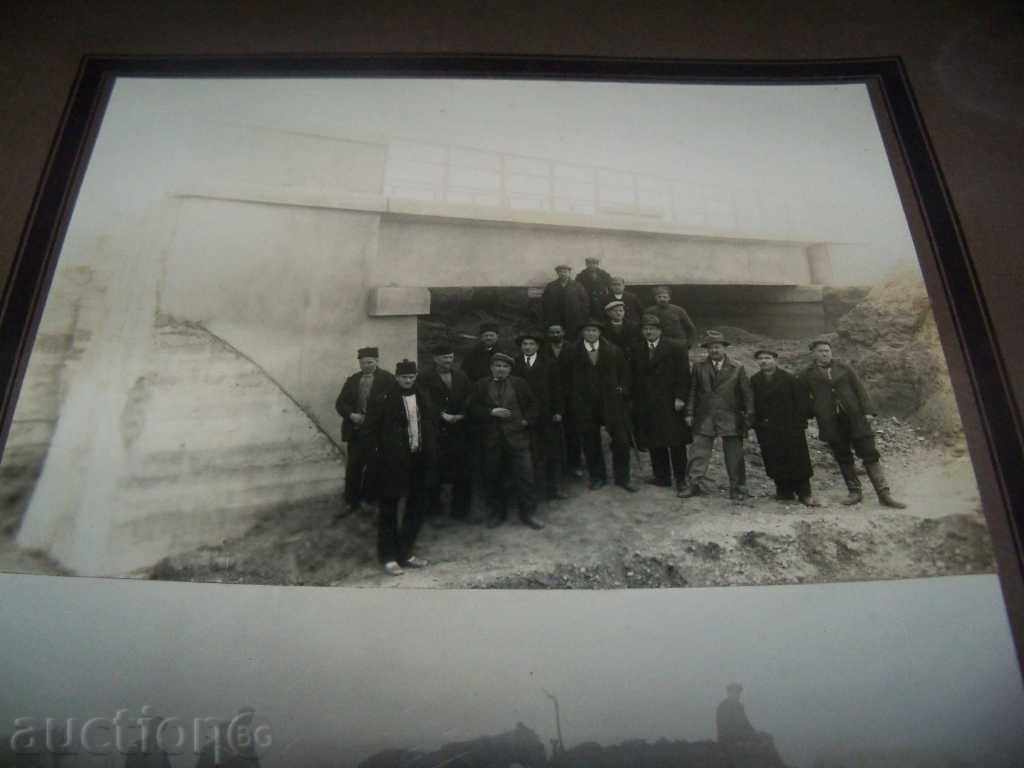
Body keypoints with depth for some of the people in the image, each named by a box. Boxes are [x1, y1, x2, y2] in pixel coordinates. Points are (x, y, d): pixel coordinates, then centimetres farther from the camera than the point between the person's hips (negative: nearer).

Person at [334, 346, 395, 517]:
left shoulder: (387, 379, -6)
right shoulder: (352, 380, 10)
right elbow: (340, 403, 8)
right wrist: (351, 415, -10)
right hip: (355, 430, 4)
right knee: (353, 467, 7)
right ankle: (351, 502, 18)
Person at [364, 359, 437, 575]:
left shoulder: (422, 397, 6)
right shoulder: (386, 400, -9)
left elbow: (432, 424, 13)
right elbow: (372, 426, -6)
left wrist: (431, 450, 6)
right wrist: (381, 450, -8)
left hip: (419, 460, 6)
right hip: (393, 462, -6)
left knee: (417, 508, 13)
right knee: (389, 509, 5)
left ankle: (404, 553, 27)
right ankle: (389, 557, 16)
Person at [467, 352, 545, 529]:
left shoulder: (520, 384, 6)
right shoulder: (480, 386, 6)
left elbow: (532, 404, 11)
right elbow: (473, 409, -1)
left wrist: (527, 420, -2)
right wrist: (491, 412, -13)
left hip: (517, 437, -1)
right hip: (491, 440, 1)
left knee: (524, 476, 0)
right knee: (492, 478, 9)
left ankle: (528, 513, 13)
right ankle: (497, 513, 25)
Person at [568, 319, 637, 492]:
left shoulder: (613, 351, 5)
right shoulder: (574, 353, 1)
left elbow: (624, 372, 12)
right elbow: (569, 377, 3)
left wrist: (622, 390, 2)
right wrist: (574, 397, -2)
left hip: (611, 401, 1)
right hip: (584, 405, -1)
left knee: (621, 441, 1)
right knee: (591, 444, 7)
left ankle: (622, 478, 15)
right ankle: (597, 477, 23)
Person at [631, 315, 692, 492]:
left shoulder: (675, 348, -1)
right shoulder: (637, 351, 11)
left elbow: (683, 375, -5)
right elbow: (635, 378, 11)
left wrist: (680, 397, -12)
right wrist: (635, 401, 6)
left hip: (671, 404, -4)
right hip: (647, 405, 4)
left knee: (676, 443, -1)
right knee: (654, 443, 6)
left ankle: (680, 479, 8)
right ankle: (661, 476, 16)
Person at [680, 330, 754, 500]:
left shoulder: (737, 369, 3)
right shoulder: (699, 367, 8)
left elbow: (747, 394, 4)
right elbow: (692, 391, 8)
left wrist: (748, 417, -1)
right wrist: (690, 413, 2)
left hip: (730, 419, -1)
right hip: (704, 418, 1)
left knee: (734, 455, 5)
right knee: (699, 452, 0)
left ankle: (737, 487, 16)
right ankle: (695, 484, 6)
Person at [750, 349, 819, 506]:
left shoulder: (790, 379, 0)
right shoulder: (754, 381, 6)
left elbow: (802, 401, -1)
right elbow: (751, 404, 6)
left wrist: (799, 421, -7)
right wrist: (757, 422, -1)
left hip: (790, 428, -2)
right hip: (767, 431, 2)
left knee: (797, 460, -1)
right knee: (775, 462, 2)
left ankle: (804, 494, 7)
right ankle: (784, 492, 13)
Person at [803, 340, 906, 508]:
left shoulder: (843, 368, 8)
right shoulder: (808, 374, 5)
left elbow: (860, 389, 5)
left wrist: (868, 411, -4)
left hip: (855, 417, 1)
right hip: (830, 423, 0)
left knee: (870, 455, -2)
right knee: (843, 458, 7)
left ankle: (884, 494, 2)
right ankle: (854, 492, 19)